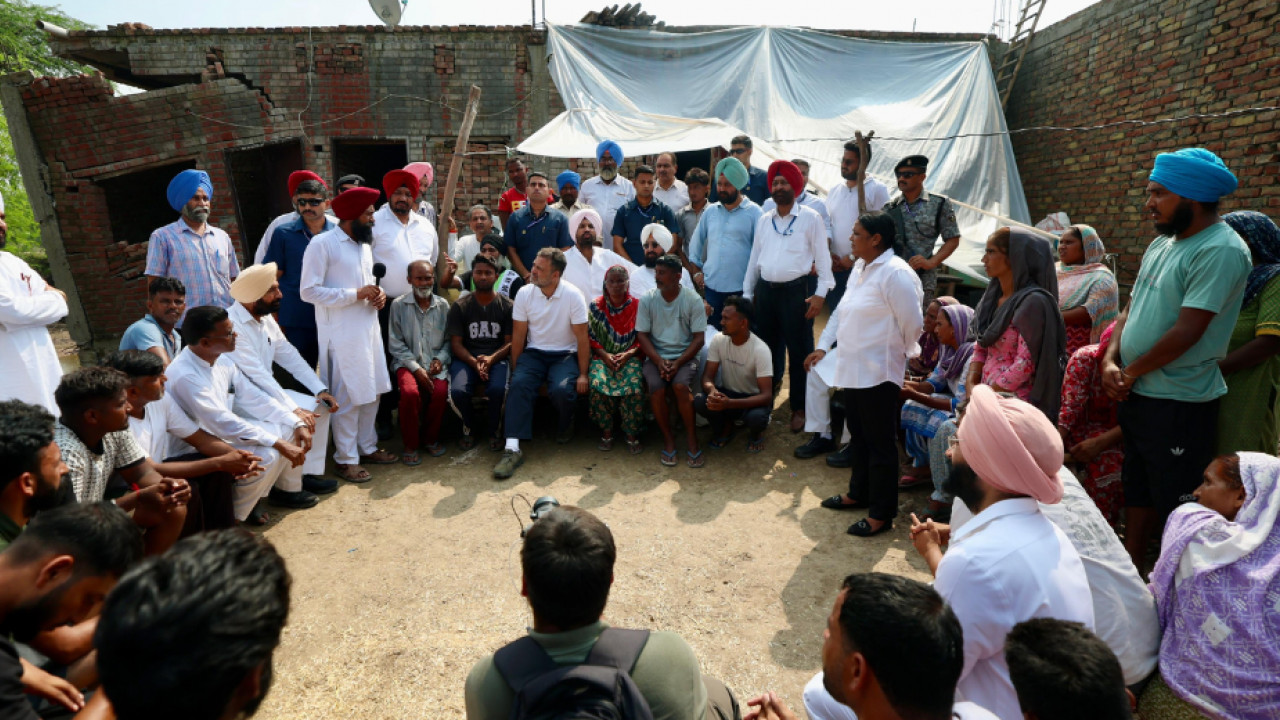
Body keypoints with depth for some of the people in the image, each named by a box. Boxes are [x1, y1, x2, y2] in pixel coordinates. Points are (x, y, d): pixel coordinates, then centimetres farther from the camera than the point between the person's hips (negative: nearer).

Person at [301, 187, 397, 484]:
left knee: (371, 391, 13)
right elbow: (309, 291, -15)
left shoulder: (364, 244, 15)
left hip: (369, 327, 8)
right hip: (341, 333, -8)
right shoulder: (322, 244, -11)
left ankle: (367, 446, 29)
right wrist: (356, 294, -19)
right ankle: (346, 459, 12)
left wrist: (378, 294, 1)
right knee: (347, 396, -1)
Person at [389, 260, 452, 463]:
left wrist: (440, 359, -9)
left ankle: (430, 438, 1)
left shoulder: (443, 305, 7)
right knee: (410, 391, -31)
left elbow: (449, 340, 9)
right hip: (407, 362, -1)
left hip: (435, 362, 2)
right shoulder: (398, 305, 0)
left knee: (440, 391, -28)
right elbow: (396, 344, -2)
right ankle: (410, 445, -8)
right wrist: (416, 368, -12)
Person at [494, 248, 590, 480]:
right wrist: (514, 369, -1)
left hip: (565, 354, -2)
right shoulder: (524, 293, -3)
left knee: (561, 389, -31)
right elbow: (518, 335, 2)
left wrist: (582, 374, -10)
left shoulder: (573, 295, -10)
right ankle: (512, 448, -29)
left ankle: (565, 425, 6)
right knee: (519, 384, -28)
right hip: (534, 353, 2)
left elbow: (582, 338, -7)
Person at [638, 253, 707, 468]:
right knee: (656, 388, -27)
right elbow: (642, 335, 0)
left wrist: (678, 362, -16)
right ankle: (668, 439, -8)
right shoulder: (647, 300, 0)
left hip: (684, 356, -1)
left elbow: (699, 338, -4)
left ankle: (692, 441, -15)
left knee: (681, 386, -30)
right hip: (656, 356, 1)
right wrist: (659, 361, -14)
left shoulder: (693, 300, -4)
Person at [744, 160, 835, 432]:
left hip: (795, 291, -5)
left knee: (799, 351, 0)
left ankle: (799, 408, 12)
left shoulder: (810, 218, -1)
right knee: (767, 348, 12)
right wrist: (747, 294, 13)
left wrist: (820, 293, -11)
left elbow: (822, 256, -3)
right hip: (765, 290, 5)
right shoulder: (764, 220, 13)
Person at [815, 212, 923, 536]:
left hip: (878, 373, -9)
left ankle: (881, 514, 14)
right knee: (858, 437, 21)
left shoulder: (895, 273, -18)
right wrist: (824, 345, 20)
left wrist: (907, 353, 0)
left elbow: (912, 322, -15)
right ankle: (859, 494, 38)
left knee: (880, 444, 2)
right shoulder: (860, 267, 12)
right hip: (852, 369, 9)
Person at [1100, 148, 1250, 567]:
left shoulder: (1220, 250, -17)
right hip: (1137, 394, 9)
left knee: (1177, 503, 4)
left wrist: (1132, 371, -10)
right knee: (1137, 491, 19)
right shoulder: (1161, 245, 11)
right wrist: (1110, 362, -3)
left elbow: (1187, 331, -22)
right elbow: (1130, 311, 12)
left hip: (1179, 402, -9)